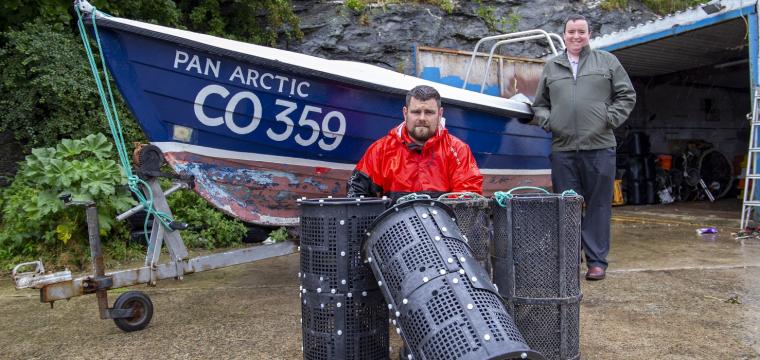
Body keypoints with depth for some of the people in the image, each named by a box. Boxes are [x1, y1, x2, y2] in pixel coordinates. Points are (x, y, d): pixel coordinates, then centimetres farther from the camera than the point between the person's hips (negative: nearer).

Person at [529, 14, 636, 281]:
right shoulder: (551, 67, 16)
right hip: (562, 149, 2)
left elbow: (627, 96, 11)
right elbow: (540, 104, 20)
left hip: (599, 147, -1)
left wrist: (611, 119, -2)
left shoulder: (607, 61, 11)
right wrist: (547, 120, 1)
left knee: (598, 206, 1)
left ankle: (596, 260, 10)